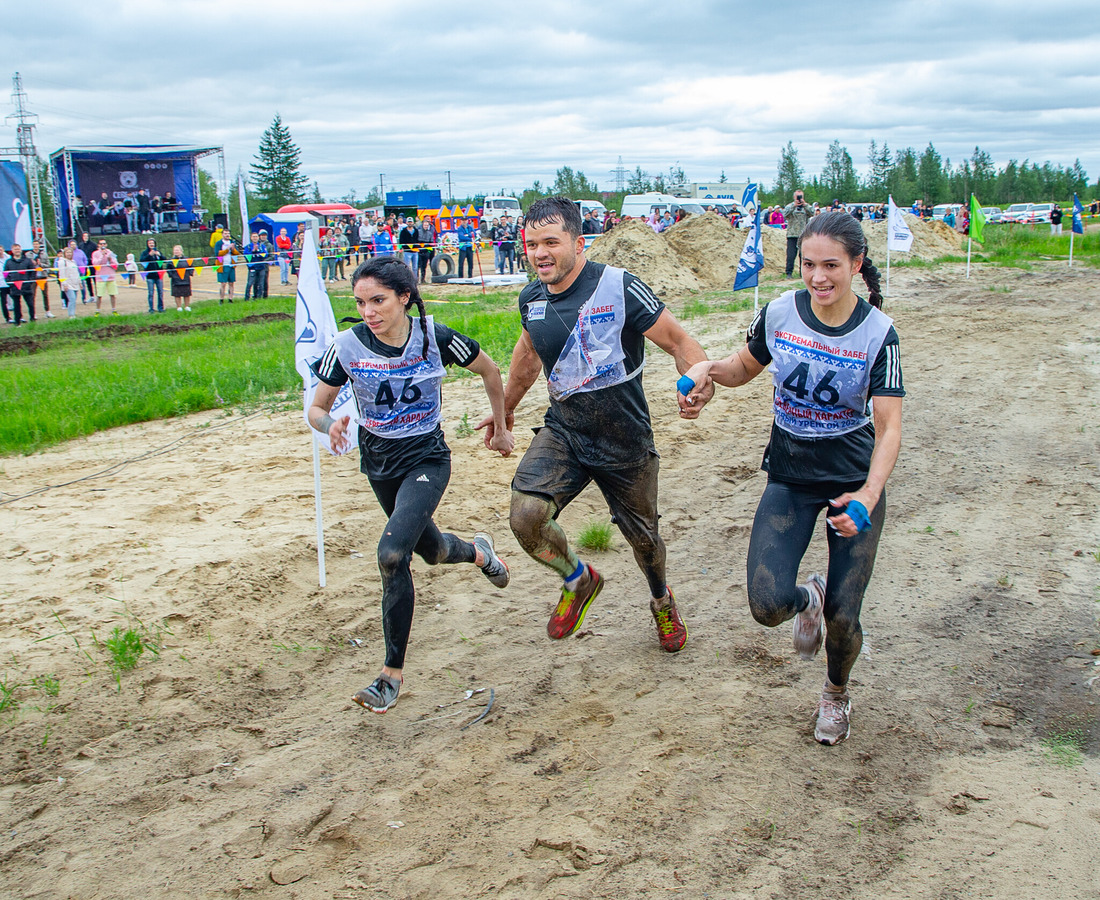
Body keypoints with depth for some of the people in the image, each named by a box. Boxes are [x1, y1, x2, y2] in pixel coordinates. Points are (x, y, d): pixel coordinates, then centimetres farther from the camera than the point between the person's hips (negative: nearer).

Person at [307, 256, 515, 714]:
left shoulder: (435, 338, -18)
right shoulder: (348, 346, -14)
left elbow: (490, 371, 0)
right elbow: (316, 408, -5)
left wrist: (501, 428, 9)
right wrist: (330, 424, -29)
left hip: (427, 460, -4)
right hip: (379, 463, 4)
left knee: (392, 555, -23)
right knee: (431, 550, 22)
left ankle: (392, 674, -9)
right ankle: (479, 552, 60)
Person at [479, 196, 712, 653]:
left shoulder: (619, 288, -19)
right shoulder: (531, 298, -2)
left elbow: (679, 342, -16)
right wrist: (505, 408, 32)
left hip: (625, 441, -3)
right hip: (562, 431, 3)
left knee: (642, 536, 14)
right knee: (526, 517, -22)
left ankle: (662, 600, 50)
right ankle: (579, 580, 10)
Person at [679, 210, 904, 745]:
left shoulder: (877, 333, -14)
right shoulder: (780, 313, -7)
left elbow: (889, 427, -17)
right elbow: (745, 368, 12)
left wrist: (868, 495, -34)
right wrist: (708, 368, -11)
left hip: (855, 480, -2)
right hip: (790, 479, 2)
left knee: (841, 619, -1)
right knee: (768, 605, -16)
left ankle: (836, 693, 35)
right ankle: (808, 599, 24)